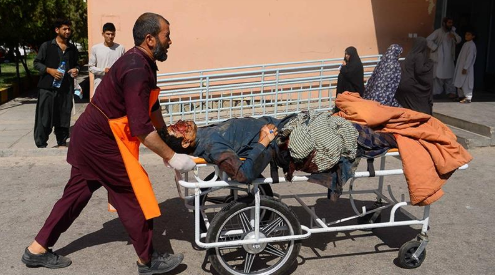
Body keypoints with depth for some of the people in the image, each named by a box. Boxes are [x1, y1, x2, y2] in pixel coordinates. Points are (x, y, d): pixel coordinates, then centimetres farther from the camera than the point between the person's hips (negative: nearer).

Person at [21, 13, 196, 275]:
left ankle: (37, 249, 29)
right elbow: (141, 128, -28)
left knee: (77, 192, 17)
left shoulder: (140, 62, 7)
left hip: (91, 134, 10)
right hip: (100, 139, -10)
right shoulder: (136, 70, -24)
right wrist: (171, 157, -22)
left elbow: (152, 105, 19)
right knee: (132, 195, 0)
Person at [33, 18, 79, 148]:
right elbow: (36, 63, 1)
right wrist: (50, 70, -14)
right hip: (48, 87, -4)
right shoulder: (46, 46, 0)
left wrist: (76, 70, 2)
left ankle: (62, 142, 20)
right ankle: (41, 144, 5)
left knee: (64, 117, 8)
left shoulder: (72, 49, 13)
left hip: (66, 88, 4)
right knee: (44, 117, -2)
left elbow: (76, 64, 25)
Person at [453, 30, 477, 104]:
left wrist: (465, 68, -22)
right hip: (461, 67, 9)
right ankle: (461, 96, 23)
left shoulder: (472, 45, -14)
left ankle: (468, 98, -1)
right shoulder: (465, 44, 13)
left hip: (466, 68, -9)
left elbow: (470, 57, -19)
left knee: (466, 83, -6)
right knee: (460, 82, 13)